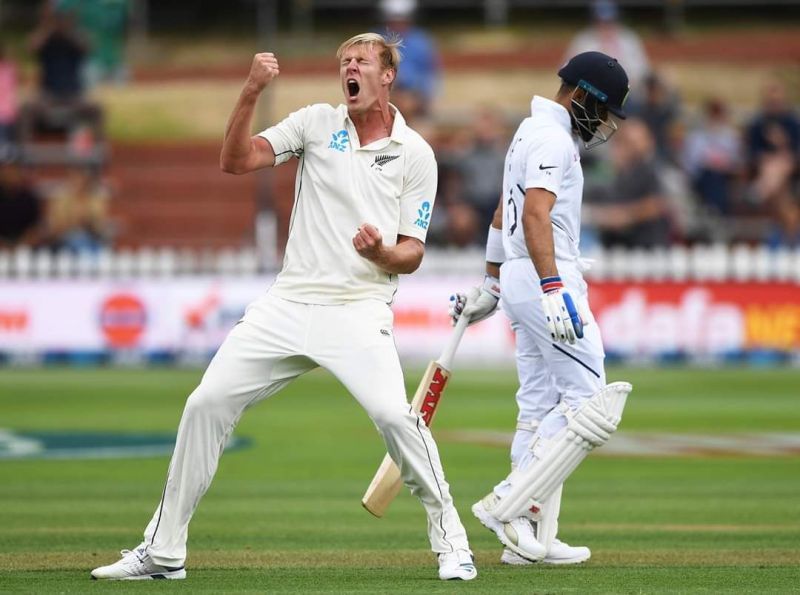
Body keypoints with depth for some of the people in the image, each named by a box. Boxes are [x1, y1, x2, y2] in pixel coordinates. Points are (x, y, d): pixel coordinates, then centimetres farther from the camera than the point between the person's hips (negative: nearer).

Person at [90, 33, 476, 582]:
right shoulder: (317, 124, 8)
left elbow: (411, 256, 2)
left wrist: (381, 253, -21)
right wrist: (252, 93, -16)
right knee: (207, 404, -2)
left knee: (394, 413, -26)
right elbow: (236, 161, -3)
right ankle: (163, 553, 8)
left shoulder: (415, 154, 3)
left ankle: (450, 541, -8)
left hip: (359, 310, -3)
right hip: (287, 305, 3)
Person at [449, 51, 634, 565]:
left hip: (521, 279, 10)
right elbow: (536, 214, -25)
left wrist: (490, 286, 34)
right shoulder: (553, 139, -12)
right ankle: (509, 504, -16)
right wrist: (553, 290, -33)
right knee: (591, 402, -12)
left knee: (541, 409, 8)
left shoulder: (531, 133, 20)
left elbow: (504, 214, 27)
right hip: (547, 276, -10)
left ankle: (532, 537, 5)